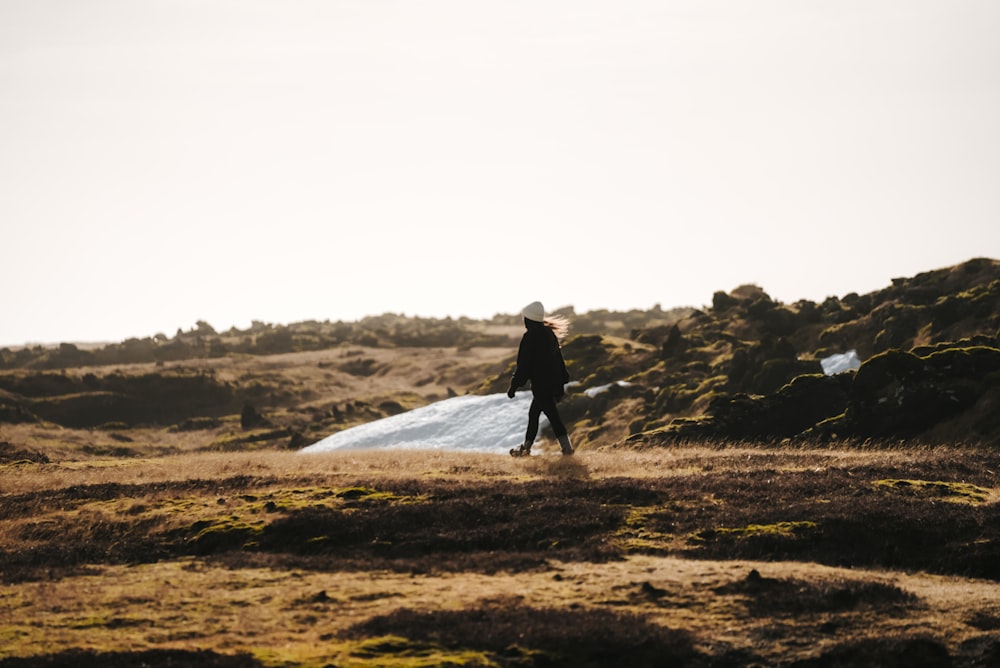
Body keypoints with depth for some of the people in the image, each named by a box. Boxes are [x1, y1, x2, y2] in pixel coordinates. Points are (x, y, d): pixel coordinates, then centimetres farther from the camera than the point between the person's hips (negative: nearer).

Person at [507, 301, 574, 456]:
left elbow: (523, 365, -14)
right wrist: (561, 383, 21)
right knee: (534, 413, 16)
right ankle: (526, 447, 22)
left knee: (552, 415, -5)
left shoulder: (529, 337, -15)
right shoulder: (549, 333, 9)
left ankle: (567, 447, -7)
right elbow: (558, 358, 15)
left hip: (540, 384, -8)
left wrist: (514, 386, -7)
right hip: (553, 382, 8)